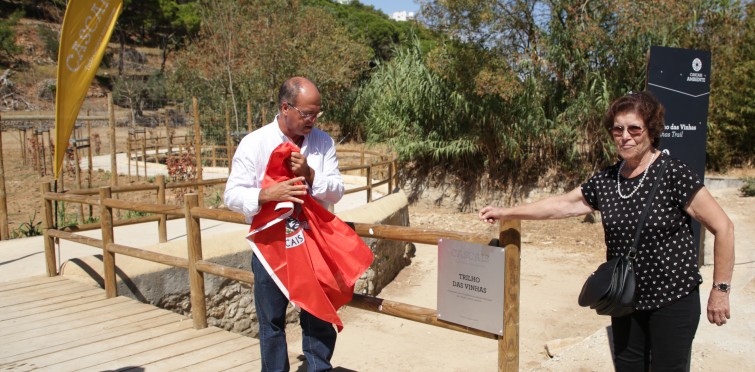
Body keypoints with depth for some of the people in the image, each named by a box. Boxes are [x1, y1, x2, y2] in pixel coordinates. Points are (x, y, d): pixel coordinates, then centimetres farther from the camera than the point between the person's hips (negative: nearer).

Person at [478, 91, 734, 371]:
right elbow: (562, 204, 8)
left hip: (673, 302, -5)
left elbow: (723, 227, -11)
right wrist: (506, 213, 5)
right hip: (626, 302, 5)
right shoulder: (606, 181, 1)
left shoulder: (673, 175, -14)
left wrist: (720, 289, -10)